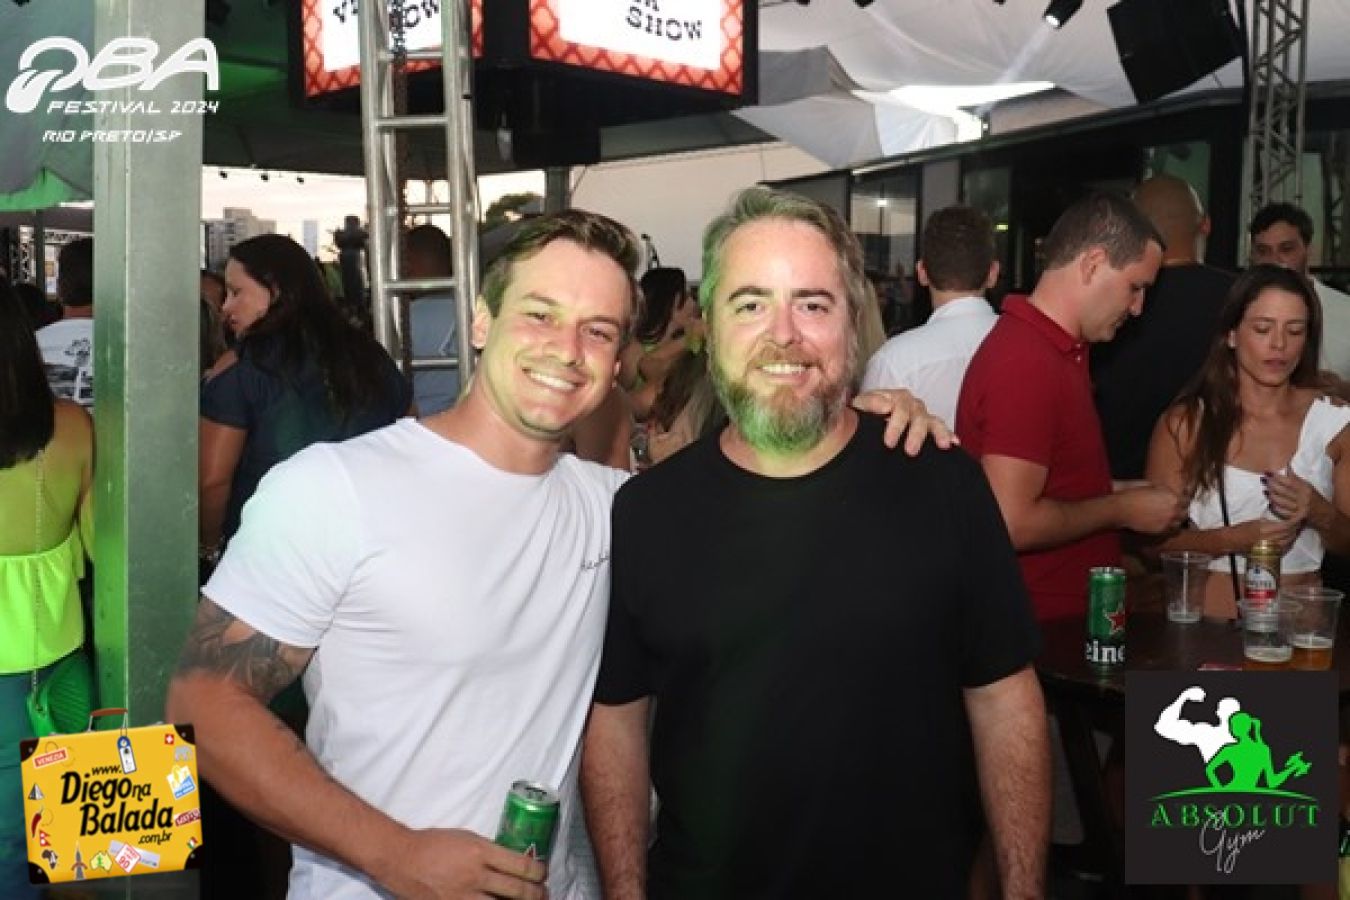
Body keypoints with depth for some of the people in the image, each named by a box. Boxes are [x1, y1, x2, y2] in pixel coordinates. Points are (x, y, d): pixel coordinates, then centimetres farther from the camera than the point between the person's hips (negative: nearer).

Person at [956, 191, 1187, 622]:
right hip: (1041, 628, -10)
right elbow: (1011, 523, -27)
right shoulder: (1024, 363, -22)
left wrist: (1118, 492, 9)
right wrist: (1122, 510, -15)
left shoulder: (1058, 351, 11)